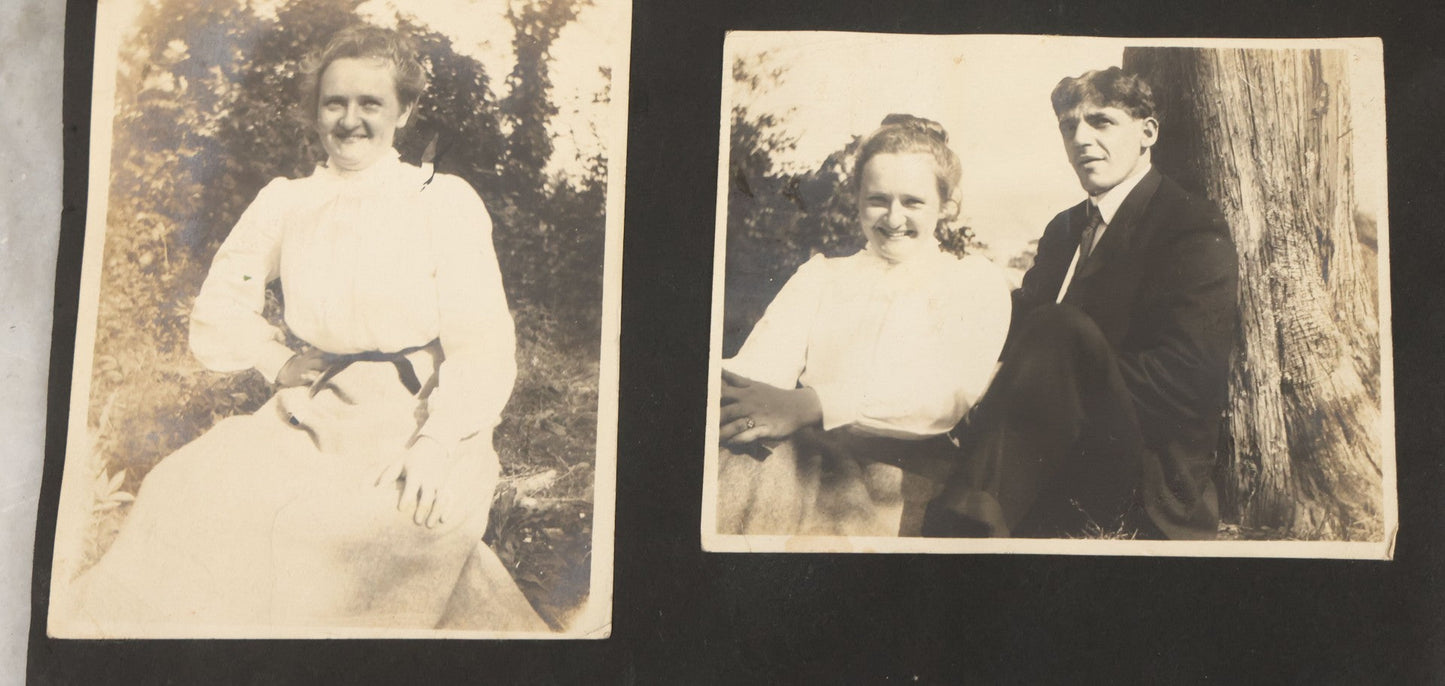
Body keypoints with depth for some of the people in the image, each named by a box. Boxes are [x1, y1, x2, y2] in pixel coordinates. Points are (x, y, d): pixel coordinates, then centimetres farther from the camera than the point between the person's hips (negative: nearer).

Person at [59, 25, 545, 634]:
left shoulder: (446, 202, 2)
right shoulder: (284, 202, 14)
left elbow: (484, 348, -5)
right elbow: (218, 310, 19)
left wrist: (435, 445, -20)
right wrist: (276, 361, -2)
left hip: (421, 419, -3)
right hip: (313, 419, 4)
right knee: (185, 494, -21)